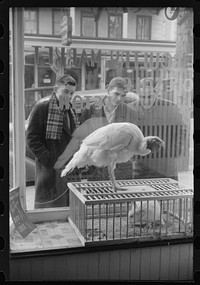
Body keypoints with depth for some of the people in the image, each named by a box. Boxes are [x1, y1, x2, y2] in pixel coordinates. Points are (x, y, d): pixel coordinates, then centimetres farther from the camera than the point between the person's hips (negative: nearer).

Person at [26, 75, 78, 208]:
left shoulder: (70, 110, 13)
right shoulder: (42, 107, -10)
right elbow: (32, 138, -12)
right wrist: (48, 159, -18)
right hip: (50, 167, -7)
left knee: (68, 204, 13)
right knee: (50, 205, 1)